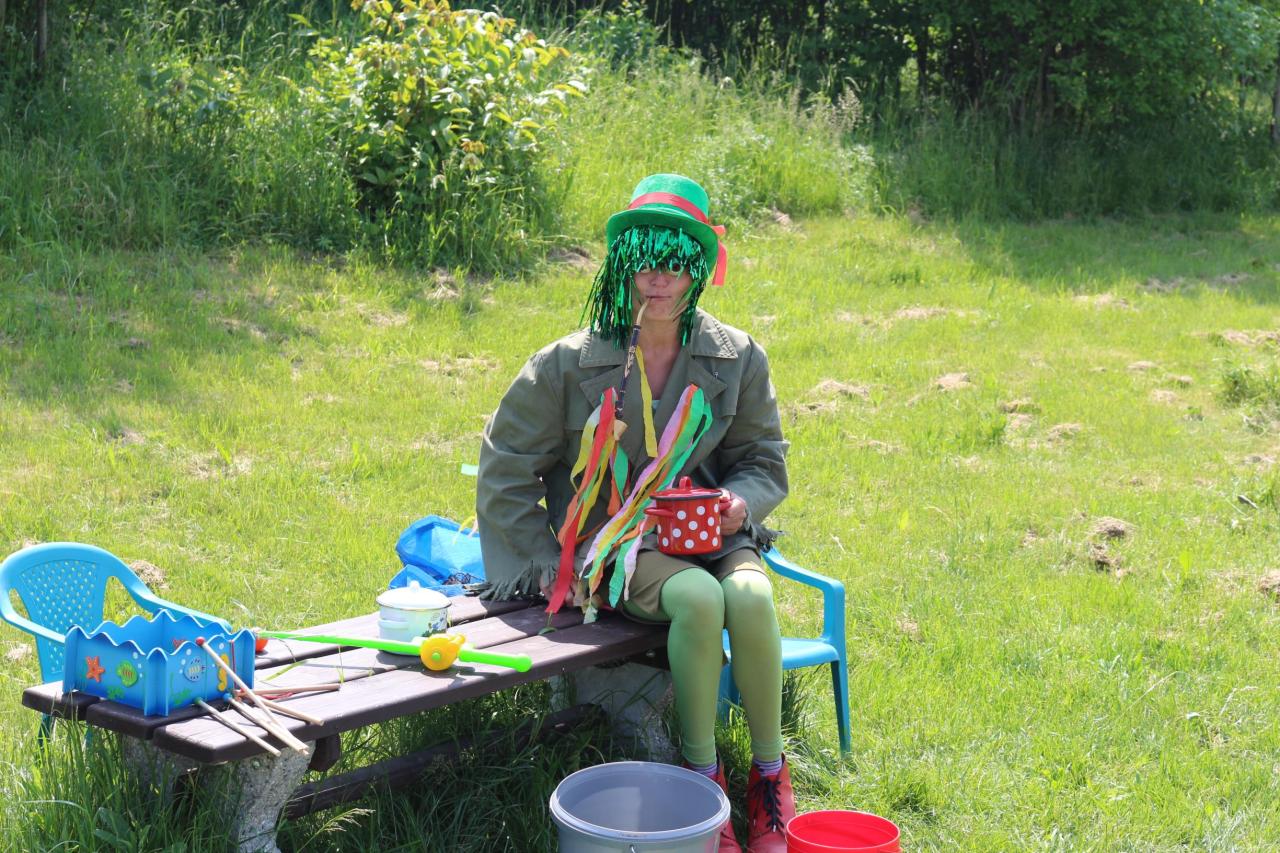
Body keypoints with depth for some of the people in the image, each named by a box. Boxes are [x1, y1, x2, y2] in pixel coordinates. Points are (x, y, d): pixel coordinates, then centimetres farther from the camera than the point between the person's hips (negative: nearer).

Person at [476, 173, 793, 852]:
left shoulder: (737, 358, 2)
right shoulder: (570, 364, -5)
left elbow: (764, 460, 13)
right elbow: (506, 465, 4)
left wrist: (740, 502, -10)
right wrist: (544, 564, -1)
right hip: (614, 541, -2)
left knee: (750, 597, -32)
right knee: (699, 598, -34)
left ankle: (770, 775, -13)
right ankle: (702, 778, -18)